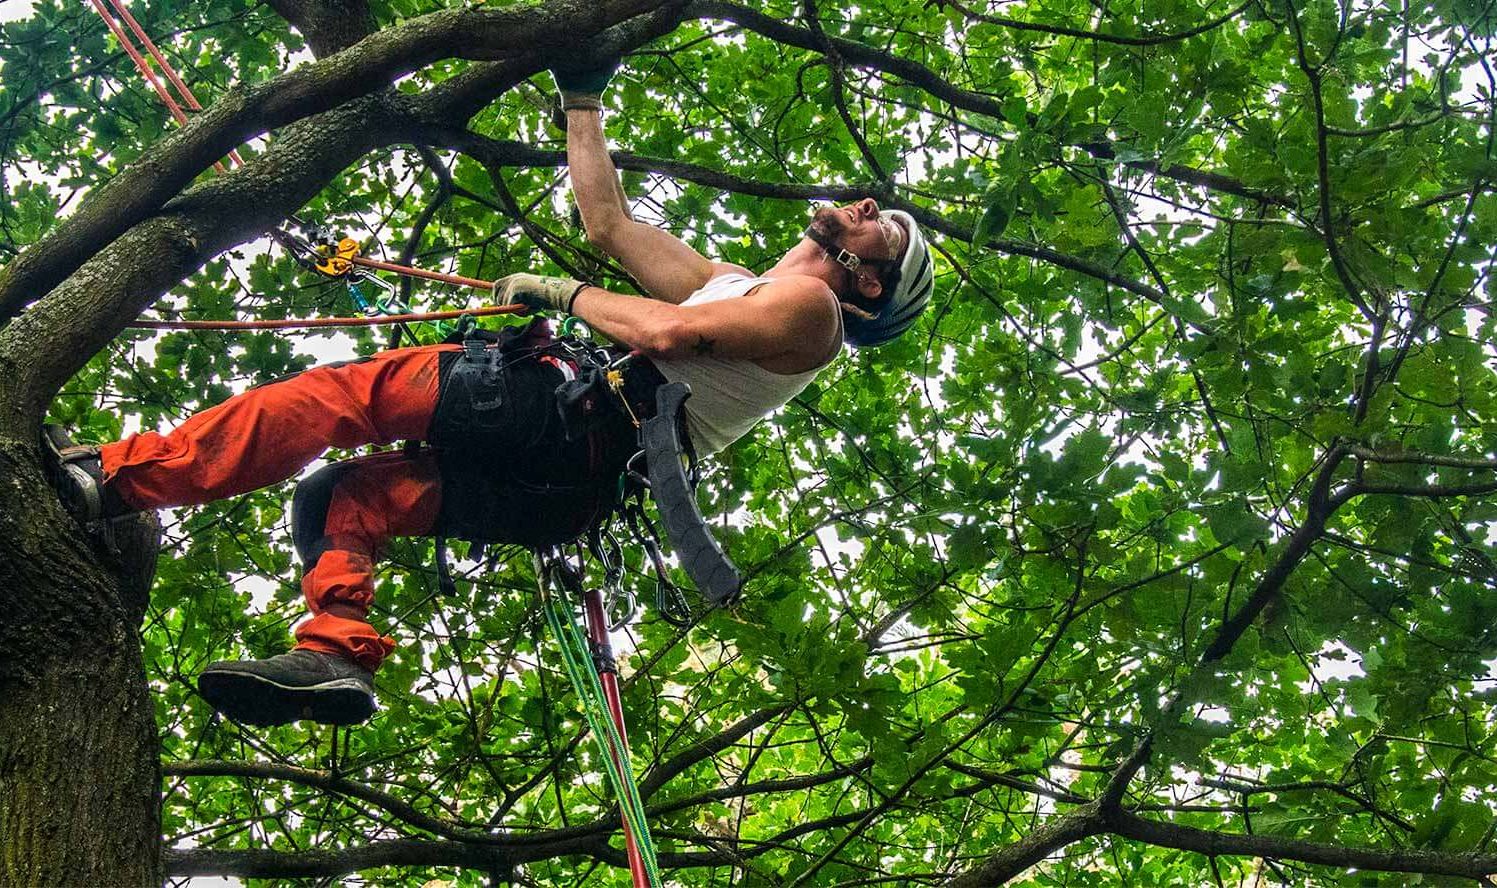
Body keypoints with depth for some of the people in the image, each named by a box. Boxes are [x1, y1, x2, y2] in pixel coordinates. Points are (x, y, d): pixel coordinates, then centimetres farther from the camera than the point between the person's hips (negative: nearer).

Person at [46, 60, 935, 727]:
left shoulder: (809, 306, 1)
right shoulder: (733, 284, 31)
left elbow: (667, 334, -16)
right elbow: (609, 221, 32)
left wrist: (561, 291, -3)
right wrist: (584, 100, 34)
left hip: (582, 428, -9)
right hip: (560, 484, 9)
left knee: (342, 391, -16)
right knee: (340, 495, 2)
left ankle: (113, 475, -20)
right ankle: (338, 655, -18)